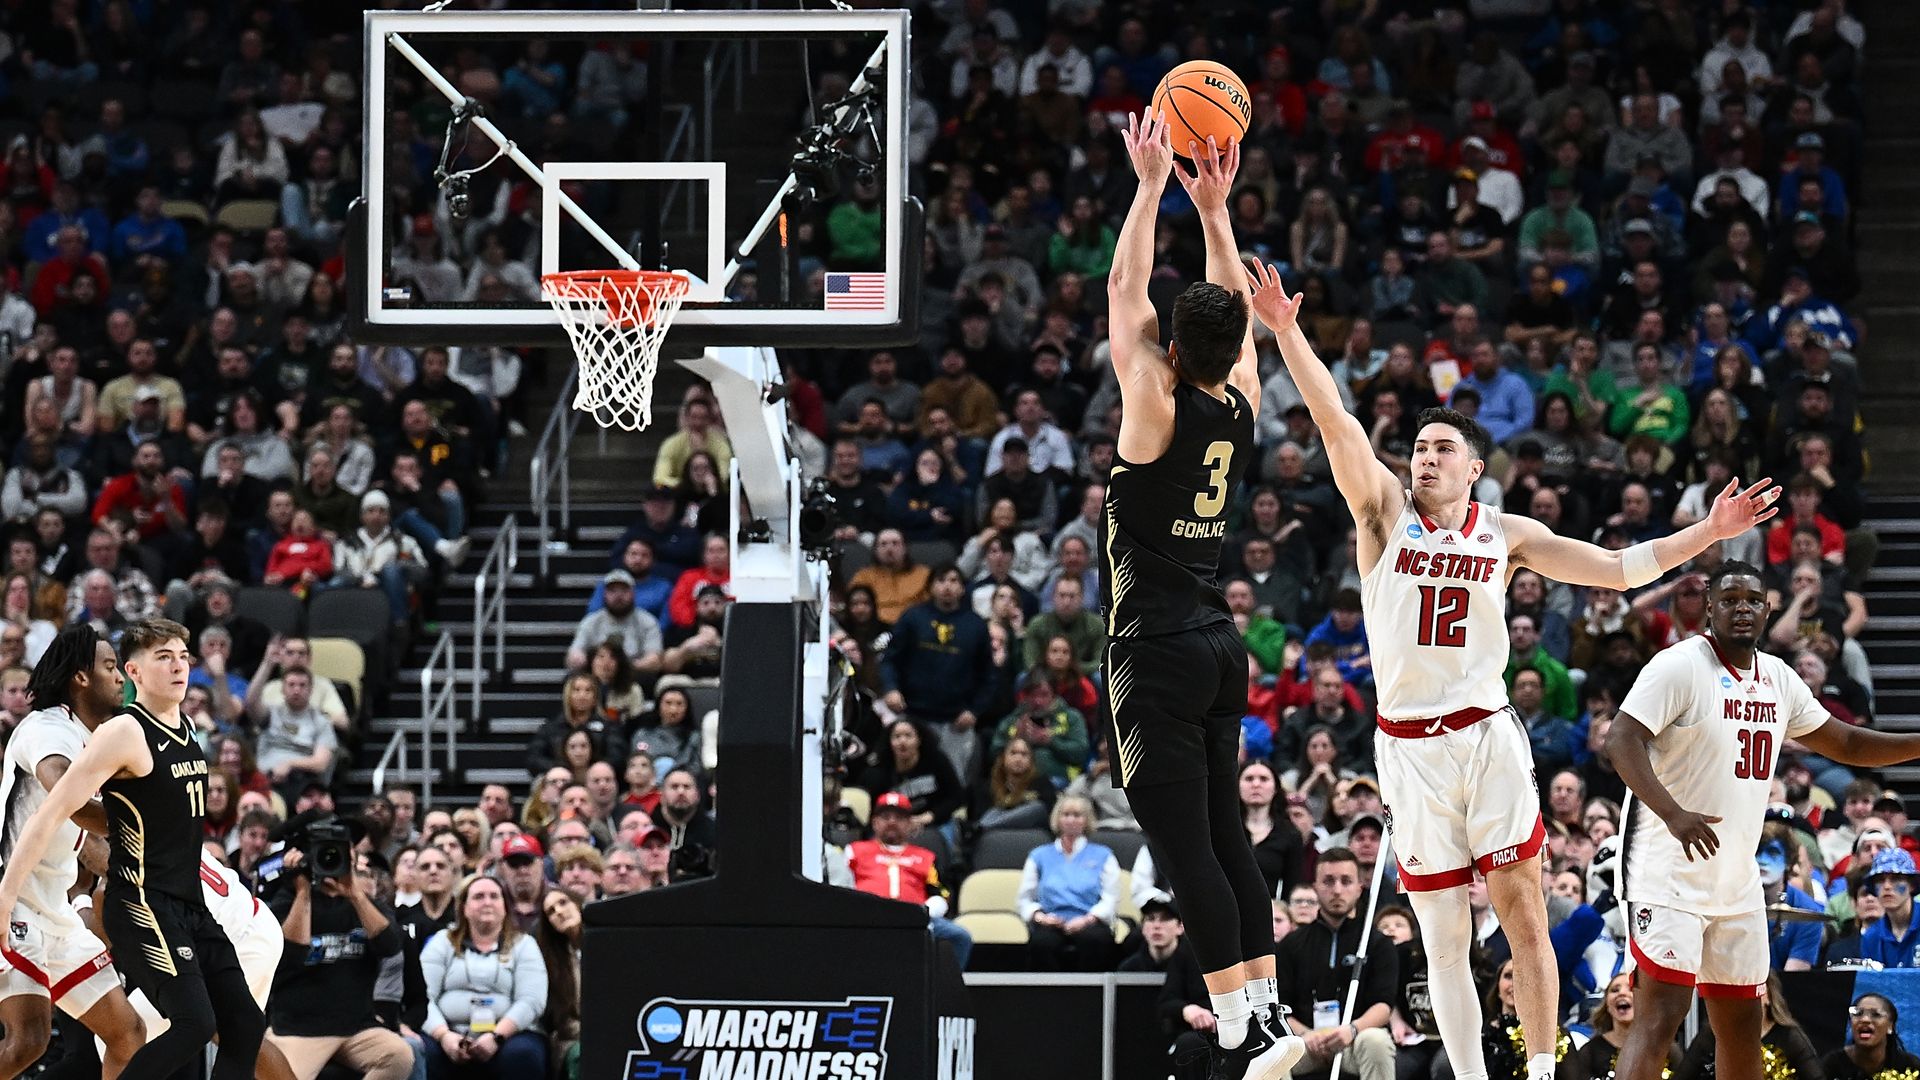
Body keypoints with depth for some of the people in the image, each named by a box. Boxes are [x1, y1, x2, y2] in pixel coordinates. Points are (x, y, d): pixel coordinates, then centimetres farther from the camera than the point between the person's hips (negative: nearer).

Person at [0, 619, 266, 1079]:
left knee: (245, 1026, 3)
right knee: (194, 1023, -20)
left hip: (191, 905, 9)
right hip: (143, 905, -9)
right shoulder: (125, 734, -13)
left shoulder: (186, 730, 13)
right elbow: (52, 812, -17)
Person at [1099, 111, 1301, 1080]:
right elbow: (1236, 315, 18)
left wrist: (1152, 184, 0)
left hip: (1159, 651, -7)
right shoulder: (1241, 410, 2)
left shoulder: (1159, 408, -14)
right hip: (1219, 644, 7)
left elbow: (1125, 293, -6)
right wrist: (1214, 206, 19)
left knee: (1186, 847, -9)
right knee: (1224, 836, 12)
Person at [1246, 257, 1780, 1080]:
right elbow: (1335, 423, -8)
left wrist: (1707, 534, -1)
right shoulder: (1385, 511, 3)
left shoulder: (1506, 534, 7)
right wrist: (1285, 331, -19)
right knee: (1443, 937, 3)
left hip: (1486, 734, 0)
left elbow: (1617, 570, 9)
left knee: (1522, 912, -7)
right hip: (1408, 744, 0)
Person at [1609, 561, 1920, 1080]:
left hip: (1736, 881, 8)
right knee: (1661, 1013, -18)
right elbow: (1622, 739, -21)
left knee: (1743, 1023, 13)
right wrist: (1674, 814, -35)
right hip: (1671, 874, -8)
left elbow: (1844, 743, 22)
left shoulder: (1778, 679, 11)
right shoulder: (1680, 666, -11)